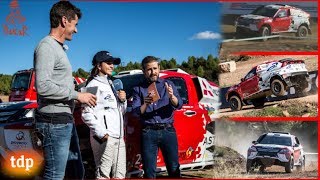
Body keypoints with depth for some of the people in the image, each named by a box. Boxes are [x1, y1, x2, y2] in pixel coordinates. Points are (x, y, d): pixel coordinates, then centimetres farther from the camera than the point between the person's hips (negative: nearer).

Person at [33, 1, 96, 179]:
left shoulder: (59, 48, 18)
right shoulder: (47, 46, -12)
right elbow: (43, 86, -23)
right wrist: (77, 95, -17)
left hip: (66, 120, 10)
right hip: (54, 122, -10)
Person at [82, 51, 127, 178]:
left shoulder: (111, 85, 22)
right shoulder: (94, 85, -4)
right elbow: (87, 114, -15)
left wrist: (123, 100, 8)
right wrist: (101, 133, -22)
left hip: (118, 137, 9)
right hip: (105, 138, -9)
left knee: (120, 175, 11)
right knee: (103, 174, -9)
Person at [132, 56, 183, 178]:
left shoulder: (168, 84, 10)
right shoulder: (139, 89, 9)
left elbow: (179, 105, -2)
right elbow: (135, 112, -2)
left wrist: (172, 97, -24)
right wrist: (145, 105, -23)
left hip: (168, 130, 0)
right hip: (148, 132, 0)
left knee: (174, 168, 0)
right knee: (149, 171, 2)